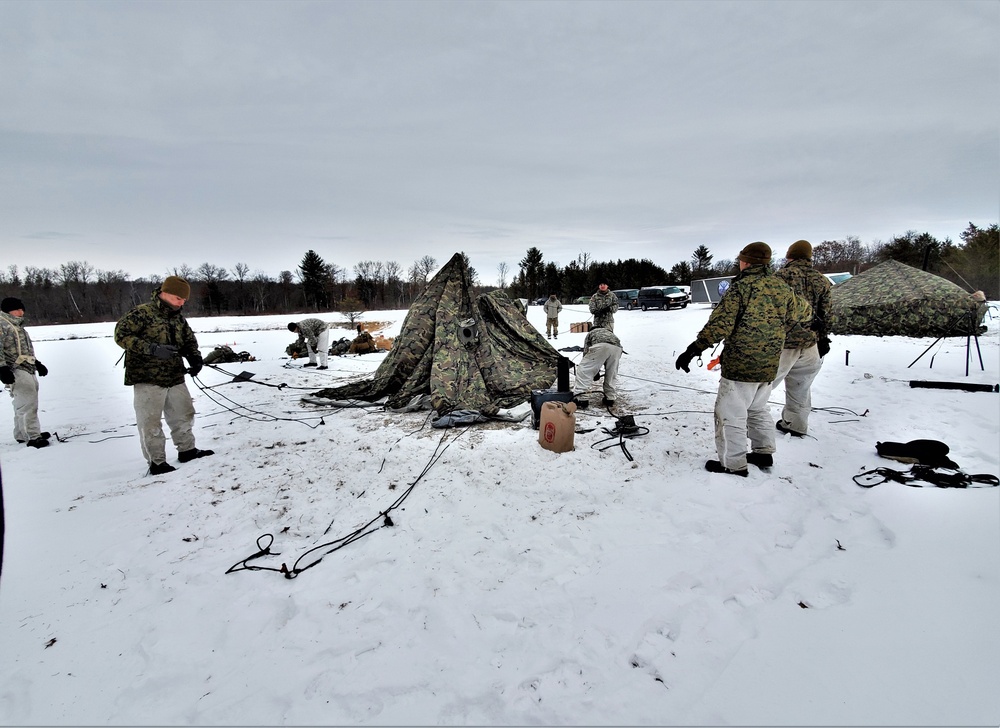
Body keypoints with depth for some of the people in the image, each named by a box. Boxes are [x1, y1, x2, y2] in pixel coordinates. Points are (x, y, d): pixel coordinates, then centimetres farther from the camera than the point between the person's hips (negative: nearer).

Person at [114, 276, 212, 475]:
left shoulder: (178, 318, 11)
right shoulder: (142, 313, -11)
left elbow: (189, 341, 19)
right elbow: (121, 334, -18)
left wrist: (195, 359, -1)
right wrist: (152, 349, -26)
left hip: (175, 378, 7)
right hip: (148, 379, -7)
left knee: (183, 415, 16)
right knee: (151, 423, 1)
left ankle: (187, 450, 32)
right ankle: (157, 462, 11)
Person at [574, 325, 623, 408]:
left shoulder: (591, 333, 36)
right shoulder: (610, 332, 46)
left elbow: (586, 352, 26)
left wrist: (594, 369, 34)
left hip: (601, 346, -4)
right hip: (617, 347, 4)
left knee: (583, 369, 4)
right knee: (611, 375, 21)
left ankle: (577, 395, -5)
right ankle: (610, 399, 24)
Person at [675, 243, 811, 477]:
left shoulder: (741, 286, -15)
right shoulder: (781, 287, 5)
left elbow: (719, 324, -22)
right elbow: (803, 313, 21)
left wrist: (692, 350, -20)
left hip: (740, 366, -8)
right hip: (769, 367, 8)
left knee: (730, 414, 3)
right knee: (758, 409, 25)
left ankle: (733, 464, 9)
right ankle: (764, 453, 34)